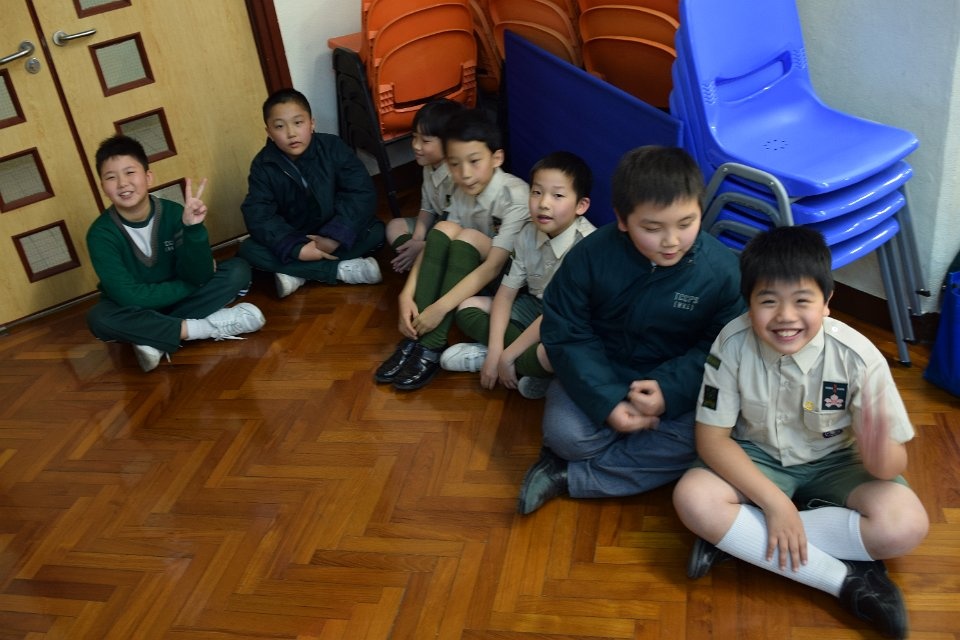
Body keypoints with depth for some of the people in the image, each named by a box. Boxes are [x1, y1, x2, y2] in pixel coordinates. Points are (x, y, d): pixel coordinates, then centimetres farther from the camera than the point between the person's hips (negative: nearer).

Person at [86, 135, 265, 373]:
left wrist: (193, 228, -36)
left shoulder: (173, 213, -16)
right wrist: (191, 286, -20)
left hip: (178, 300, 2)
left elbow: (198, 277, -21)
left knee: (238, 270, -17)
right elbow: (128, 296, -25)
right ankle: (210, 327, -27)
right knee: (99, 318, -35)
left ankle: (156, 338, -24)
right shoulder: (101, 233, -19)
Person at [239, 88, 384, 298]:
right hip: (293, 239, 1)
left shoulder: (333, 147, -16)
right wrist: (296, 249, -34)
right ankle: (342, 269, -27)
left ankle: (297, 275, -27)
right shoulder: (263, 165, -13)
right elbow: (258, 216, -20)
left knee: (376, 231, -27)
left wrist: (335, 236, -33)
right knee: (249, 250, -25)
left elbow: (362, 192, -22)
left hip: (333, 235, -1)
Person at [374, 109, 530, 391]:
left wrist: (439, 308, -35)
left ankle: (432, 346, -27)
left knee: (468, 237, -30)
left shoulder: (516, 197, -25)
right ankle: (417, 336, -22)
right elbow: (433, 246, -9)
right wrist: (407, 295, -25)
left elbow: (493, 266, -30)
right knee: (443, 230, -21)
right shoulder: (462, 193, -5)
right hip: (472, 271, 6)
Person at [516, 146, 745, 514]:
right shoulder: (590, 256, -16)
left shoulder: (721, 271, -16)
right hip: (601, 374, -1)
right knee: (564, 434, -28)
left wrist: (670, 390, -25)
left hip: (678, 383, 1)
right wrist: (607, 403, -22)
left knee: (697, 443, -28)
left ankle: (568, 476, -17)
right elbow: (565, 334, -12)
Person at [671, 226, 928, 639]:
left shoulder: (858, 357, -25)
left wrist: (879, 451, -44)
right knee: (693, 498, -28)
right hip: (756, 459, 0)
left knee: (906, 524, -26)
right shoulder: (733, 344, -23)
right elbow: (712, 437, -16)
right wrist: (774, 502, -25)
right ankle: (849, 581, -20)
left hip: (833, 463, 0)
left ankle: (736, 539, -19)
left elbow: (892, 466, -18)